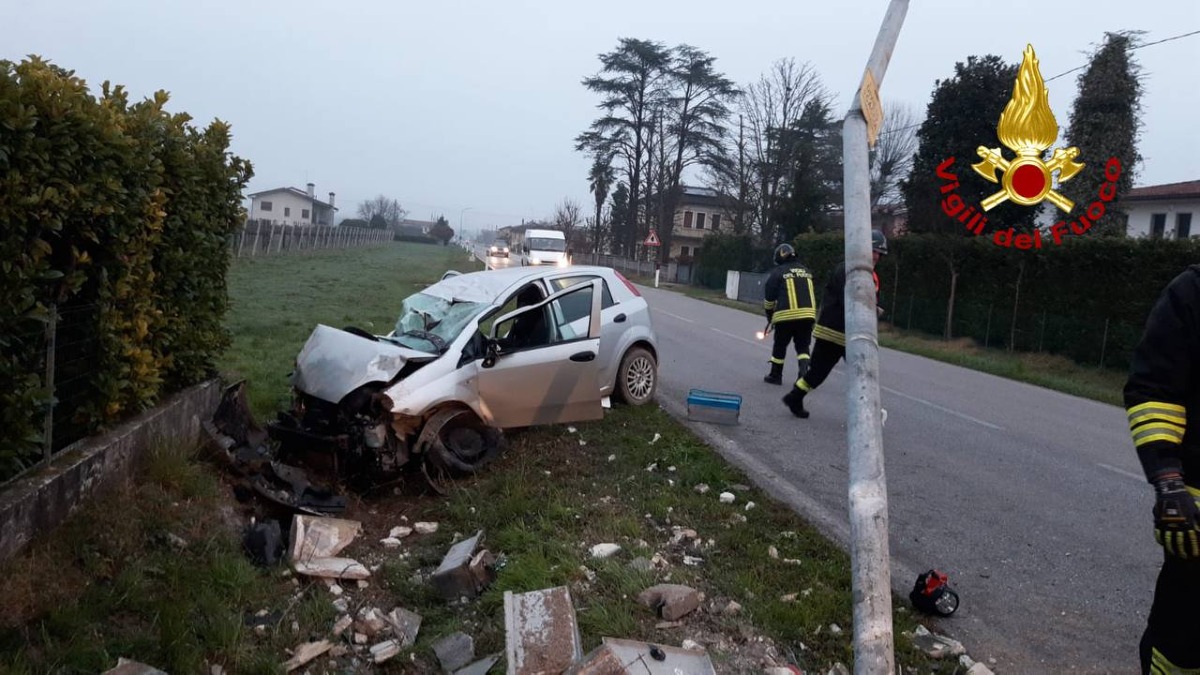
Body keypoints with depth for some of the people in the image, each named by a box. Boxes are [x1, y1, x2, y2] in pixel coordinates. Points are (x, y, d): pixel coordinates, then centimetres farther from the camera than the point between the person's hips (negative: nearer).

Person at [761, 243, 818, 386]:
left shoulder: (777, 272, 1)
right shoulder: (806, 271, 17)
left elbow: (769, 297, 3)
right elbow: (810, 294, 21)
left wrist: (770, 316, 16)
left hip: (786, 315, -4)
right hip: (808, 314, 4)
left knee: (780, 345, 12)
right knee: (803, 346, 12)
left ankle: (775, 375, 20)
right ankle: (804, 371, -8)